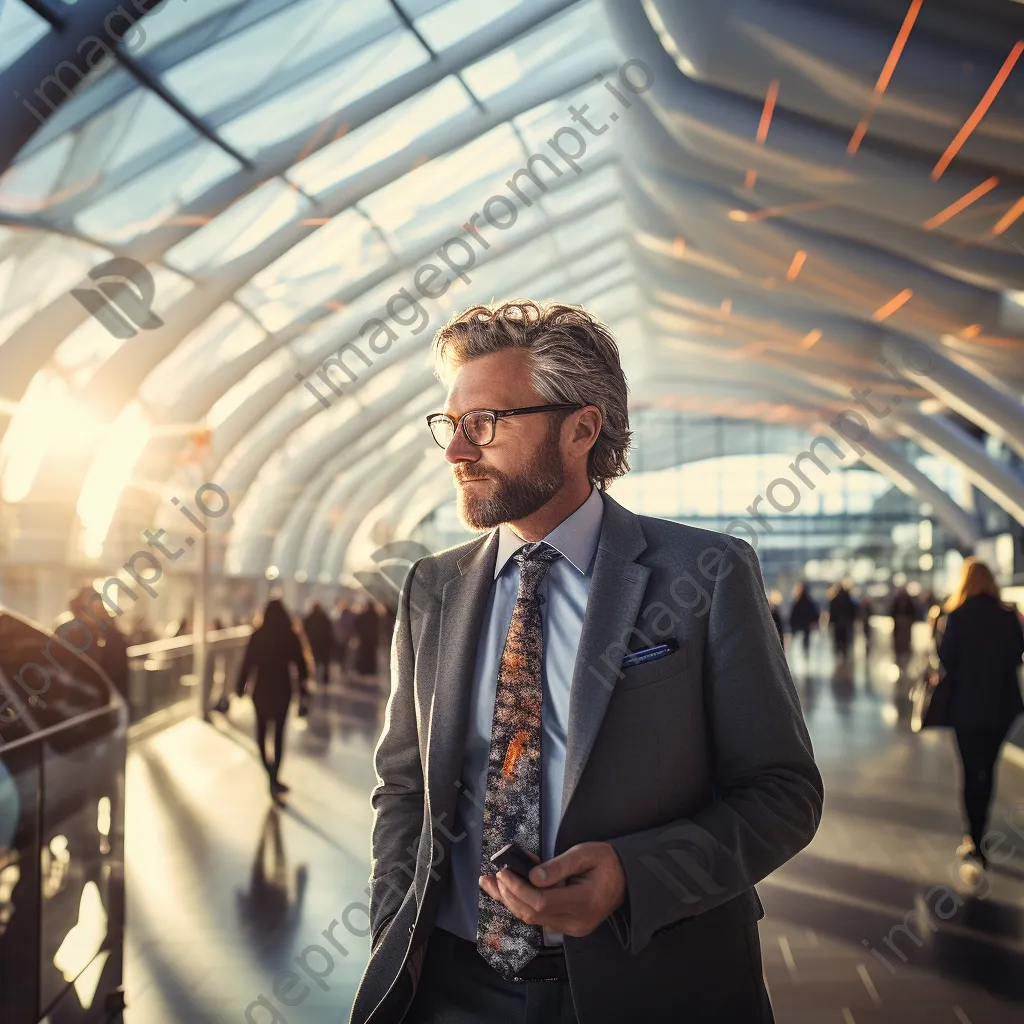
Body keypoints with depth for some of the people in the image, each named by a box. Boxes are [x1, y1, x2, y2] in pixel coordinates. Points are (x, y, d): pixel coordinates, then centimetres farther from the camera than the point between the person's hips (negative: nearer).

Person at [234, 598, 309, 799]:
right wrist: (303, 685, 12)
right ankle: (274, 777, 0)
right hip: (282, 689, 0)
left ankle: (270, 769, 13)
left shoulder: (257, 635, -7)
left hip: (261, 688, 0)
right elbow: (300, 663, -2)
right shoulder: (291, 636, -7)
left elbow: (247, 663, -5)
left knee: (262, 729, 18)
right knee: (279, 733, 6)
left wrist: (240, 687, 4)